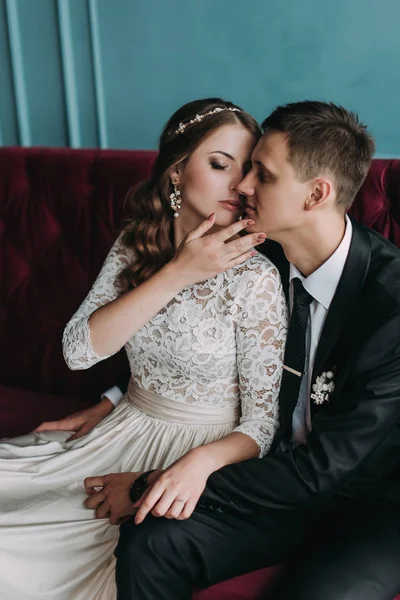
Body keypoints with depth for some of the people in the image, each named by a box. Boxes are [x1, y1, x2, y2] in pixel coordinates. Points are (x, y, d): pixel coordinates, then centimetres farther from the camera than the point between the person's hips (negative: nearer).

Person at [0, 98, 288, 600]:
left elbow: (260, 422, -14)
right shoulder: (136, 243, -1)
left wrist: (199, 463, -35)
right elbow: (79, 350, -14)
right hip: (124, 428, 5)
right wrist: (177, 273, -22)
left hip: (207, 450, -5)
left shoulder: (254, 277, -16)